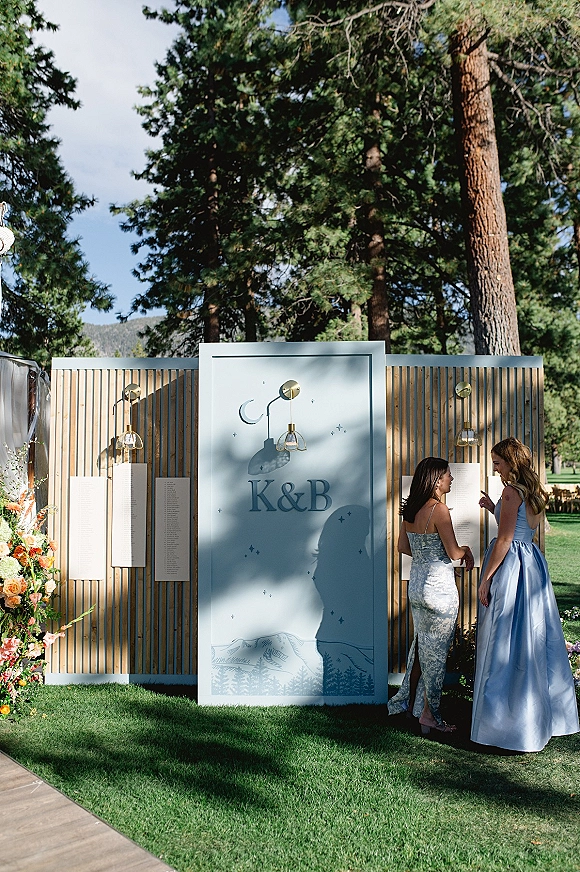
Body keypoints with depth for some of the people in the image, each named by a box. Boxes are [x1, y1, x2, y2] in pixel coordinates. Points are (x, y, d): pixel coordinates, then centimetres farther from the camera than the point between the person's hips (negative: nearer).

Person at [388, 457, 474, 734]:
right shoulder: (439, 509, -18)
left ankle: (411, 702, 31)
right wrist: (467, 550, 4)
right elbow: (454, 553, -16)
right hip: (439, 586, -7)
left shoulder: (410, 509, 5)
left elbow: (403, 547, 13)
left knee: (422, 645, 20)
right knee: (436, 651, 5)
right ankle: (429, 714, 14)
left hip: (416, 584, 8)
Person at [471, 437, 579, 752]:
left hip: (510, 567, -9)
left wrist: (486, 579, -15)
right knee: (535, 638, 16)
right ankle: (542, 714, 27)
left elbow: (504, 540, -18)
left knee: (506, 642, -2)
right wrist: (494, 509, 19)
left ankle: (507, 721, 6)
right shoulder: (533, 491, 11)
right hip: (532, 564, 10)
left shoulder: (511, 491, -15)